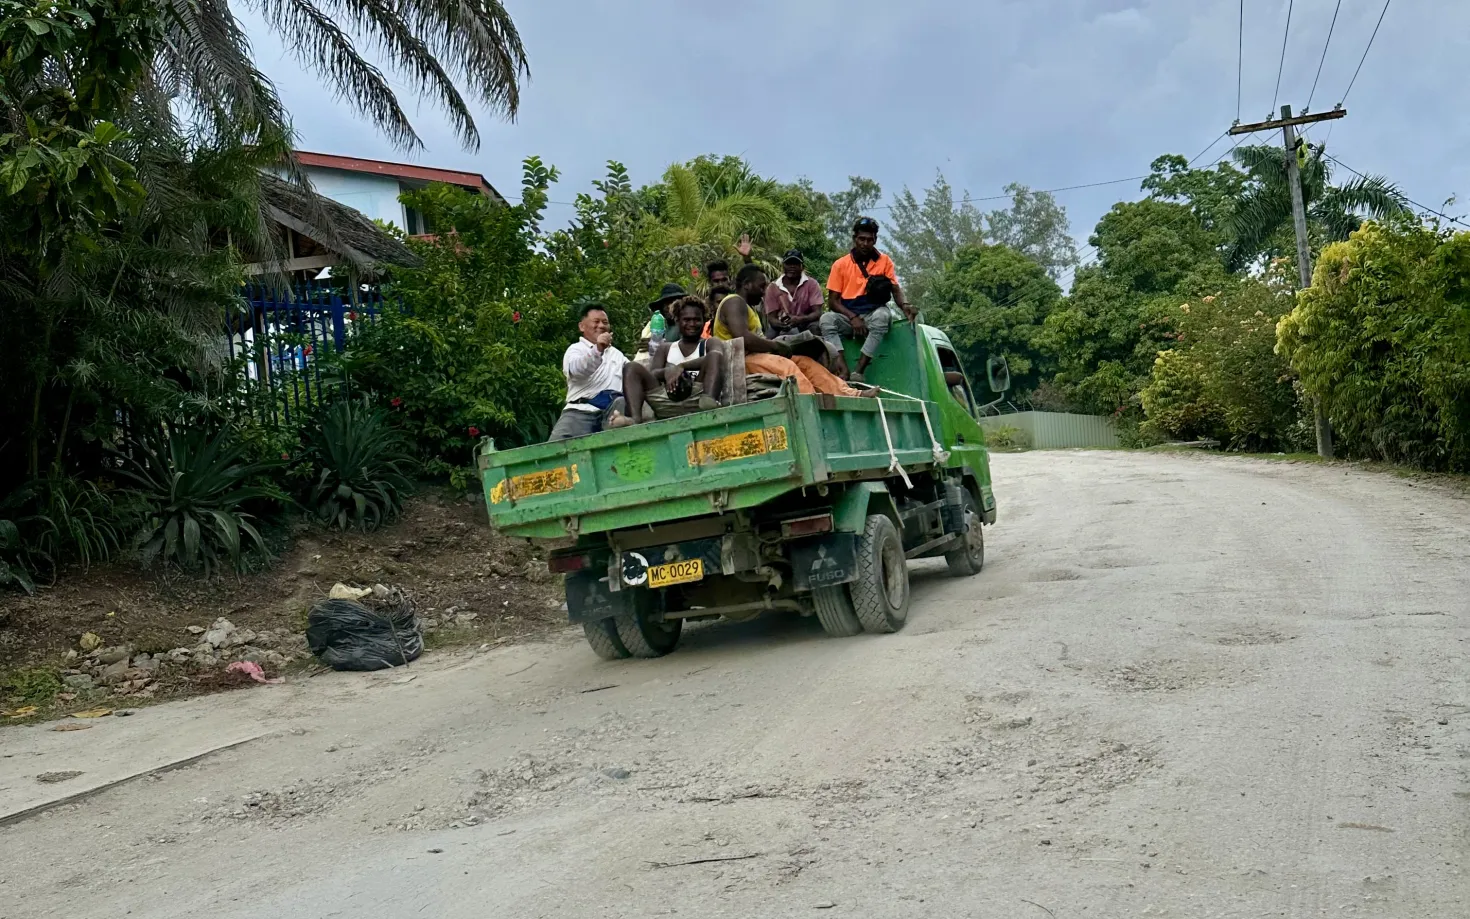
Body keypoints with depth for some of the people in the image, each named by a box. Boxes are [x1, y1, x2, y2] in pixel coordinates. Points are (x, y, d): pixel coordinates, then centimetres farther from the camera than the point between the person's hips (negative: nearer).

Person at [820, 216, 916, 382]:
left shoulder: (884, 261, 5)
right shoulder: (840, 264, 1)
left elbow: (895, 289, 4)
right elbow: (833, 301, -2)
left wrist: (904, 305, -21)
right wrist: (853, 318, -20)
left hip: (873, 315, 0)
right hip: (848, 317, 0)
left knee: (883, 314, -36)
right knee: (827, 319, -32)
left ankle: (858, 371, -40)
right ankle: (844, 371, -44)